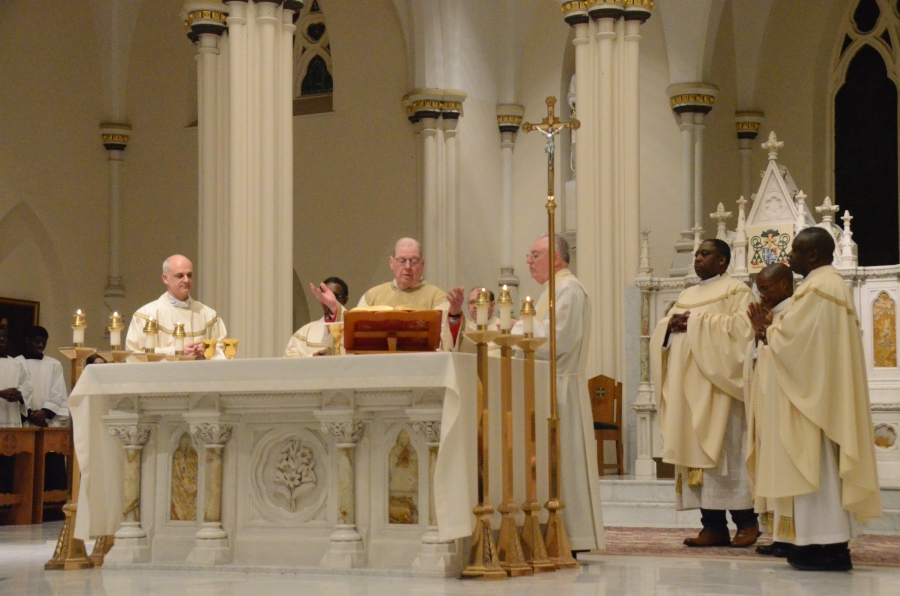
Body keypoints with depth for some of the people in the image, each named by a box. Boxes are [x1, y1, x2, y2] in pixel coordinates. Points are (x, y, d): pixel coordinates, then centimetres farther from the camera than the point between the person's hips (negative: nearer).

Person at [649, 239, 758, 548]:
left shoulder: (736, 292, 1)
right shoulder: (686, 296, 22)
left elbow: (740, 326, -14)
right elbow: (662, 332, 18)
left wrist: (697, 322, -14)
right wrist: (672, 324, -5)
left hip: (717, 386, -7)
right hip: (688, 388, 7)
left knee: (724, 450, -9)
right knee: (694, 452, 0)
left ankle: (746, 521, -2)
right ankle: (713, 526, 1)